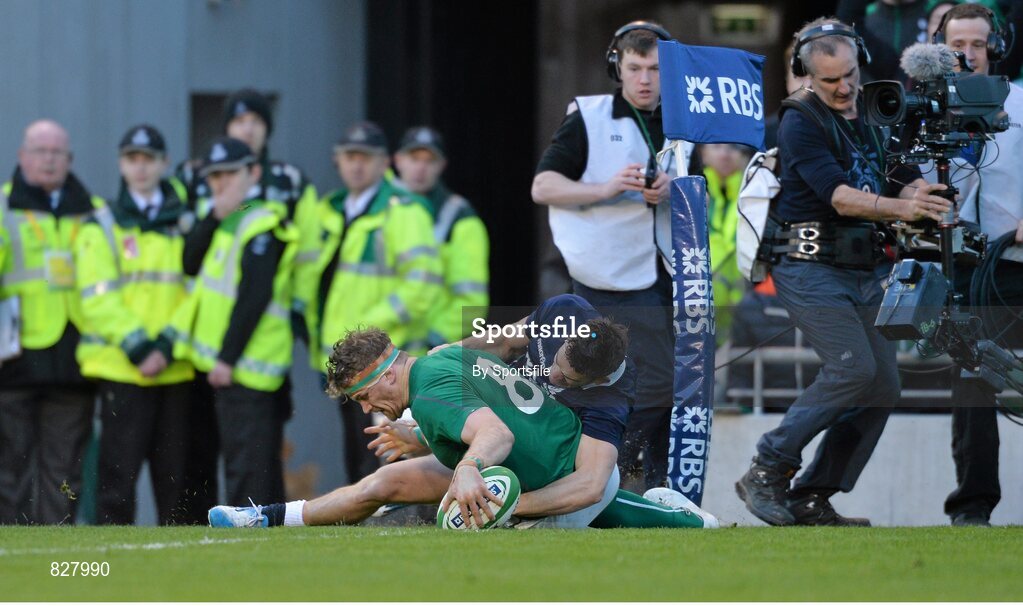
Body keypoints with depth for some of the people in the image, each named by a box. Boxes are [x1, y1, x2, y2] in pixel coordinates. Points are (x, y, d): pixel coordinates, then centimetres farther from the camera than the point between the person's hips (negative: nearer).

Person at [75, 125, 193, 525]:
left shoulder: (184, 225, 13)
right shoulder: (102, 229, 5)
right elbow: (98, 298, -5)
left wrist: (167, 347, -10)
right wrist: (138, 347, -15)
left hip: (176, 368, 3)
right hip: (121, 368, -3)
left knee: (174, 470, 4)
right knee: (120, 468, -4)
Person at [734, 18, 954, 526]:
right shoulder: (801, 124, -10)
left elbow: (904, 183, 7)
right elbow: (839, 197, -22)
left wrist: (917, 192, -18)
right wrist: (898, 208, -38)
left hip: (867, 270, 7)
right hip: (812, 269, -7)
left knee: (883, 386, 1)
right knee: (853, 368, -22)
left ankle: (812, 498, 8)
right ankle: (766, 473, -10)